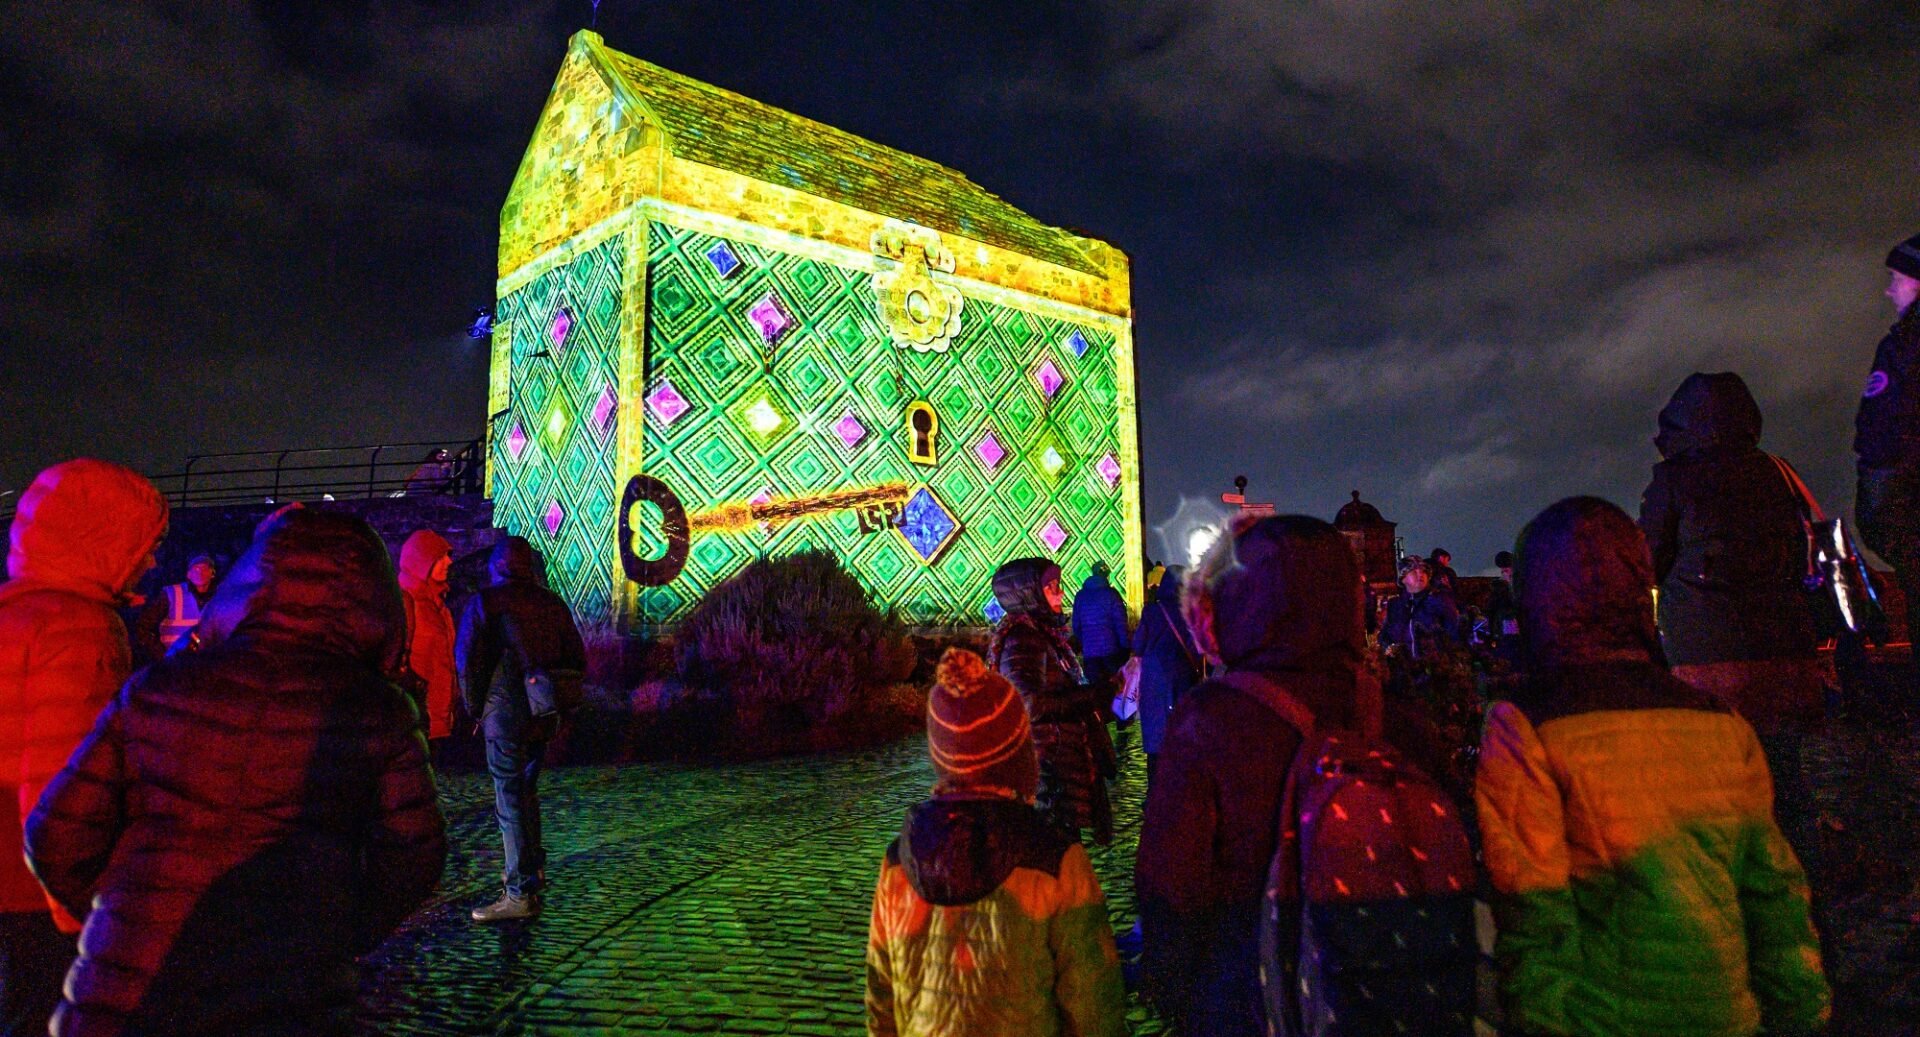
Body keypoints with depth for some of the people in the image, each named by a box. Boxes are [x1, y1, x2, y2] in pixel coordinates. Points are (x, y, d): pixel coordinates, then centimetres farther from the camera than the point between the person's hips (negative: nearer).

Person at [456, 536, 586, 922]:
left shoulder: (483, 603, -4)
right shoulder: (553, 603, 9)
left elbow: (468, 661, -8)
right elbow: (577, 661, 10)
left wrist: (476, 709, 5)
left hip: (506, 713, -6)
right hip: (544, 715, 6)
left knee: (510, 798, -2)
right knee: (526, 789, 22)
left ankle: (521, 893, -1)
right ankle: (533, 866, 32)